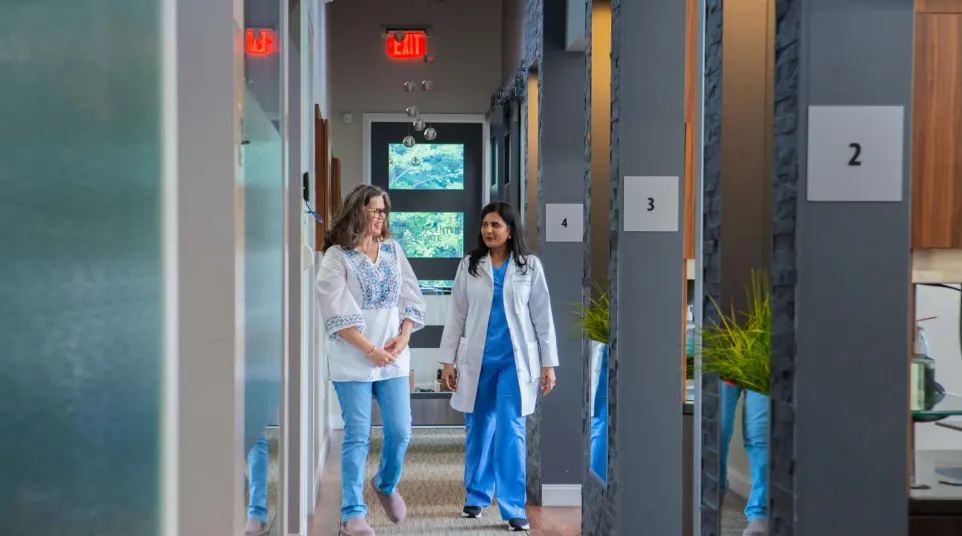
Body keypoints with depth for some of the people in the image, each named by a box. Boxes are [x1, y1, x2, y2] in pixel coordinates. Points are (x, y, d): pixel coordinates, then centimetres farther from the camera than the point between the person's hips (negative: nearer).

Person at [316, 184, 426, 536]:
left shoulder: (393, 250, 10)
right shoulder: (337, 257, -5)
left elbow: (412, 299, 10)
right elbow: (338, 314, -12)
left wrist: (402, 338, -5)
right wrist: (371, 351, -15)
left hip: (394, 357, 4)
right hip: (353, 361, -4)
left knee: (400, 432, 4)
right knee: (357, 437, -3)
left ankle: (386, 485, 33)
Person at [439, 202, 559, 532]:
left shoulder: (530, 266, 1)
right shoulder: (469, 266, 5)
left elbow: (542, 317, 2)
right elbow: (457, 315, 7)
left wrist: (548, 364, -1)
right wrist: (448, 360, 4)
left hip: (515, 360, -2)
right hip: (478, 360, 2)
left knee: (511, 433, -7)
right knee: (478, 431, 10)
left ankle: (513, 508, -1)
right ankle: (477, 496, 27)